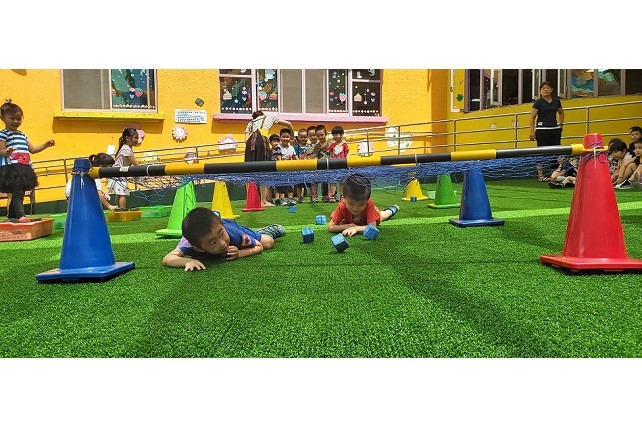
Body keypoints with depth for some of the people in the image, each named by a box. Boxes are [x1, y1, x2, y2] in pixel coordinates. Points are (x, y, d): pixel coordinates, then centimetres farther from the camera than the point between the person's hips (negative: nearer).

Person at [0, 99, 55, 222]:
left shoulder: (22, 135, 20)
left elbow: (32, 149, 22)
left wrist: (45, 145, 12)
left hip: (24, 167, 8)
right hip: (11, 168, -8)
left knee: (18, 193, 10)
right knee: (17, 192, -17)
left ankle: (12, 216, 17)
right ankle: (20, 216, -23)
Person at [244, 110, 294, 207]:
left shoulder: (250, 123, 35)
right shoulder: (268, 118, 32)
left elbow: (246, 140, 16)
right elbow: (288, 124, 35)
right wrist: (292, 136, 49)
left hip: (250, 142, 3)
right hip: (261, 140, -3)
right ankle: (263, 201, -7)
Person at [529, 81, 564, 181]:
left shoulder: (556, 101, 10)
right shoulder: (538, 102, -3)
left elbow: (561, 113, 27)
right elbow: (532, 118, -6)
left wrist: (561, 124, 17)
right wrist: (532, 131, -13)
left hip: (555, 129, 5)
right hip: (542, 130, -5)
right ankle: (540, 174, 2)